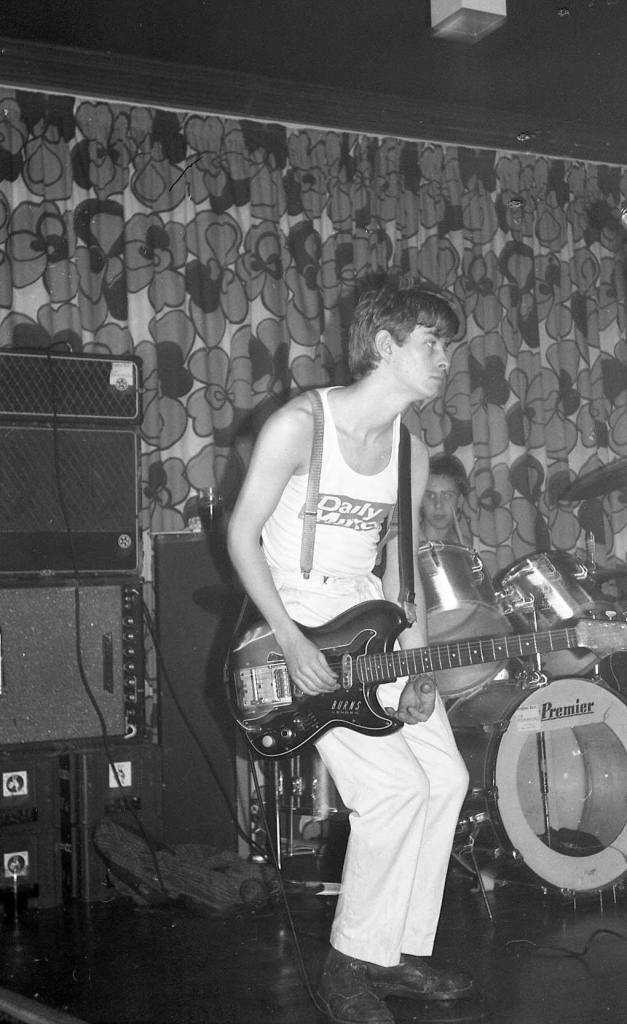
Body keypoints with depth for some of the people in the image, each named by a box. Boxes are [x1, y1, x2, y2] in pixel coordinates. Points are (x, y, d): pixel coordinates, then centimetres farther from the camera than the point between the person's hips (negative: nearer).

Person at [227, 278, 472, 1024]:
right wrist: (291, 643, -20)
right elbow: (242, 535, -11)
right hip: (298, 615, -7)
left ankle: (402, 951, 15)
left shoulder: (411, 453, 7)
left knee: (445, 778, 0)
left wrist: (413, 655, -2)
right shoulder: (298, 424, -14)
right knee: (394, 784, -19)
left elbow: (399, 562, 12)